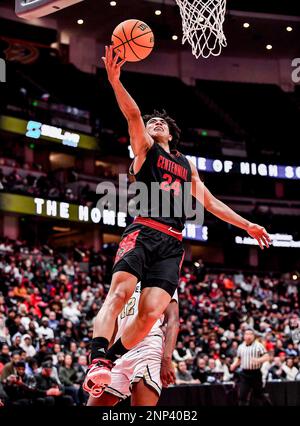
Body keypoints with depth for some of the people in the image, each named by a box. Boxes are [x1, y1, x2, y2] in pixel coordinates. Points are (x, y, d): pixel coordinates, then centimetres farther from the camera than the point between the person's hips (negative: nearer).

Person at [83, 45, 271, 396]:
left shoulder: (187, 165, 31)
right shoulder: (145, 149, 17)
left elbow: (210, 202, 34)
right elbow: (133, 115, 1)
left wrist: (247, 225, 30)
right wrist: (115, 81, -16)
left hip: (172, 244, 4)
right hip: (143, 232, -4)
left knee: (150, 313, -14)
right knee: (120, 292, -27)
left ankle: (109, 361, -5)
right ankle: (98, 361, -34)